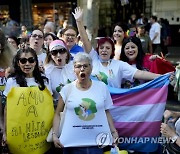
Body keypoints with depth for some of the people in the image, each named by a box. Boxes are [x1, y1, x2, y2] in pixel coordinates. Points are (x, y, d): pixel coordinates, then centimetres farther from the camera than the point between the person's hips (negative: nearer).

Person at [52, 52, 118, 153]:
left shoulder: (102, 87, 2)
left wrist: (114, 132, 2)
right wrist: (55, 135, -6)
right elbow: (58, 114, 3)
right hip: (73, 142, 0)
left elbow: (107, 112, 8)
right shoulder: (67, 89, -1)